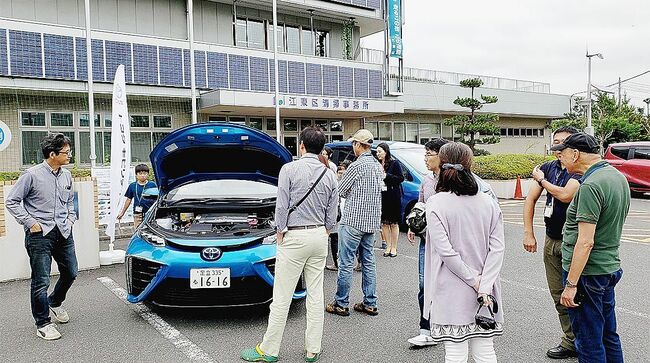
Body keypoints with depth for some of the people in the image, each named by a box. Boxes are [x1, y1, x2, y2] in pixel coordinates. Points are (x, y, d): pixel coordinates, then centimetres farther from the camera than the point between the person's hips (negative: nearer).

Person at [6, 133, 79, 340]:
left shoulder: (66, 175, 8)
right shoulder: (32, 175, -11)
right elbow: (12, 201, -5)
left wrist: (71, 218, 11)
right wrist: (30, 223, -11)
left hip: (64, 232, 6)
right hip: (40, 235, -6)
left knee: (70, 273, 14)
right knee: (41, 281, -1)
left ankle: (55, 302, 40)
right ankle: (43, 324, 12)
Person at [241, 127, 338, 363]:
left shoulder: (290, 169, -9)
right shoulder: (329, 175, 6)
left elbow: (282, 206, -10)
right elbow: (332, 213, 9)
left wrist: (280, 233, 1)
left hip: (295, 237, -5)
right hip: (319, 236, 6)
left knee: (281, 297, 1)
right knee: (315, 294, 10)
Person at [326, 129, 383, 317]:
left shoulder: (356, 166, -15)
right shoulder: (378, 166, 10)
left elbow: (340, 191, -7)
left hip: (353, 220, -8)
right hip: (372, 221, 8)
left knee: (346, 263, 0)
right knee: (368, 262, 13)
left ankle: (341, 304, 7)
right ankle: (370, 303, 18)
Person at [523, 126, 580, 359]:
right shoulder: (548, 167, 8)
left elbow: (565, 195, -26)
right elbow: (530, 199, 8)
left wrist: (541, 179, -8)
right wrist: (528, 233, 3)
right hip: (551, 240, 6)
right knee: (558, 295, 11)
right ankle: (572, 342, 23)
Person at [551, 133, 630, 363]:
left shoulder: (591, 186, -22)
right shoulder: (618, 176, 8)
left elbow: (585, 242, -25)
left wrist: (571, 284, -22)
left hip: (588, 273, -9)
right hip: (611, 267, 10)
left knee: (589, 343, 3)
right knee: (608, 335, 22)